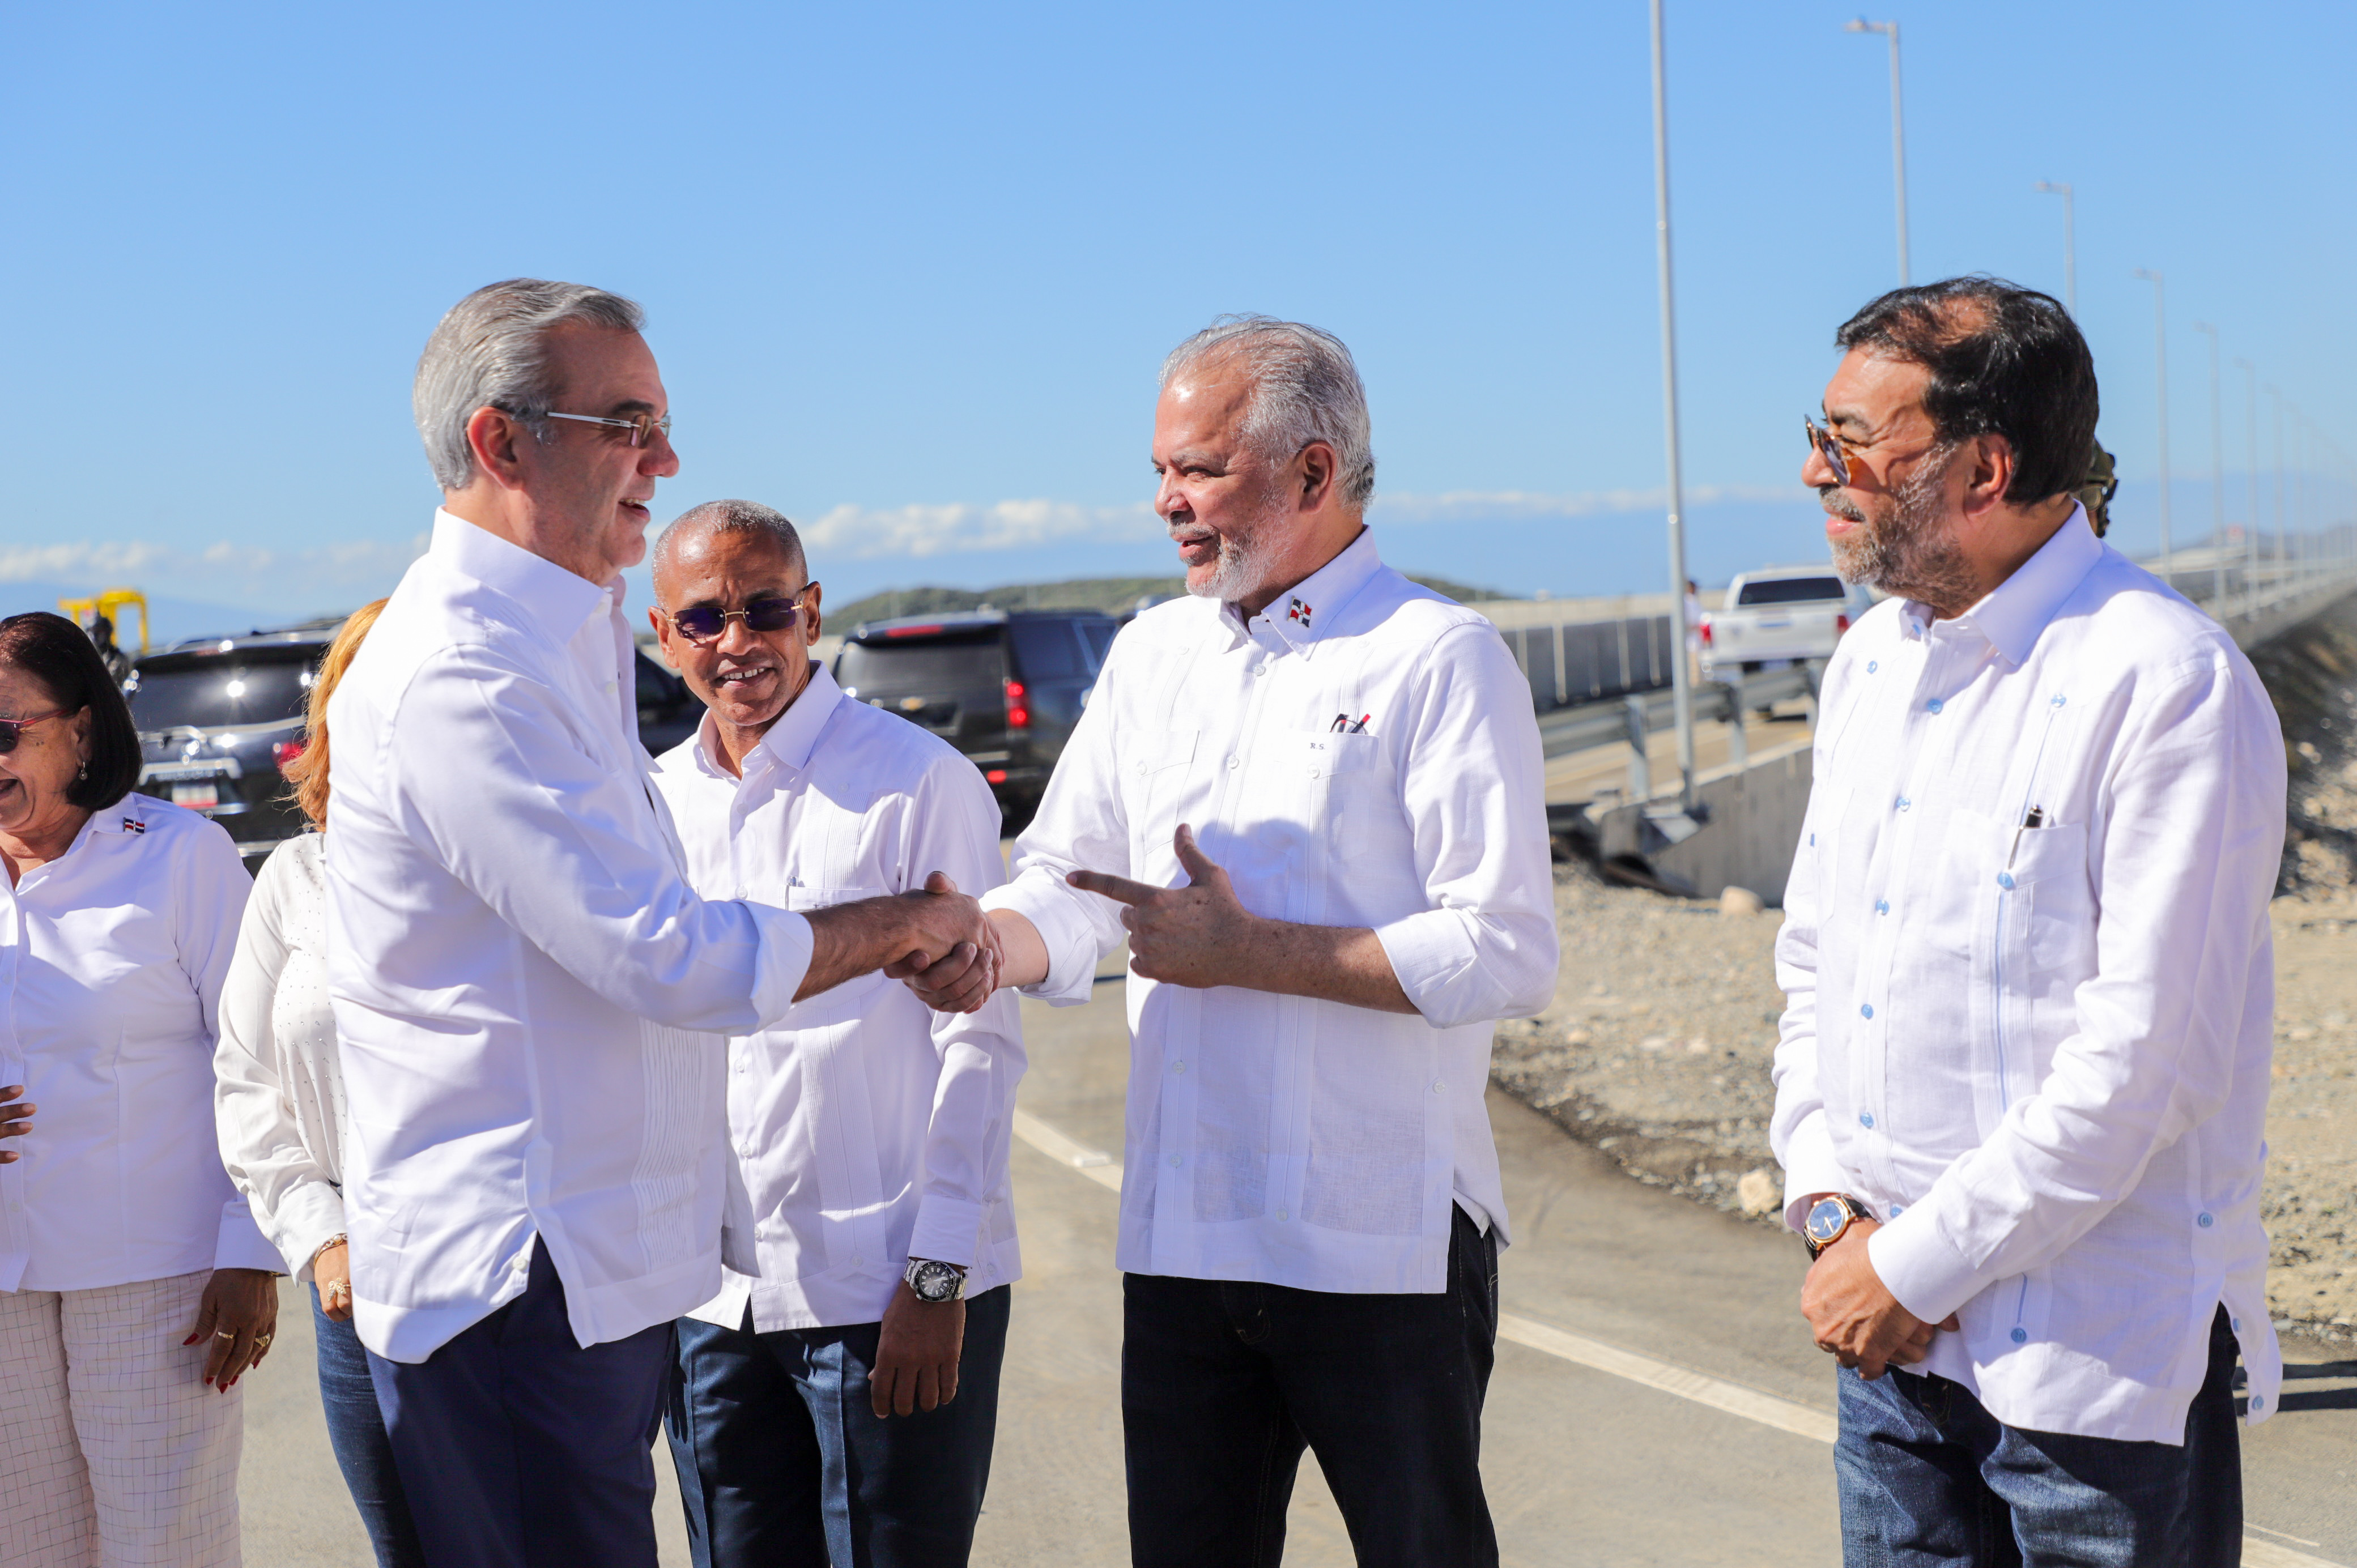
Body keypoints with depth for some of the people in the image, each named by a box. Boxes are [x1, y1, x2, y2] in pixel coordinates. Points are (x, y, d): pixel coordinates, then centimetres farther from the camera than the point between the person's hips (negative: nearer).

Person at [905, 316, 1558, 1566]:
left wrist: (1250, 954, -14)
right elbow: (1069, 889, 14)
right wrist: (986, 942, -9)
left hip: (1385, 1246, -6)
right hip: (1180, 1238, 6)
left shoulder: (1439, 656, -8)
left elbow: (1506, 954, -15)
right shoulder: (1152, 654, 13)